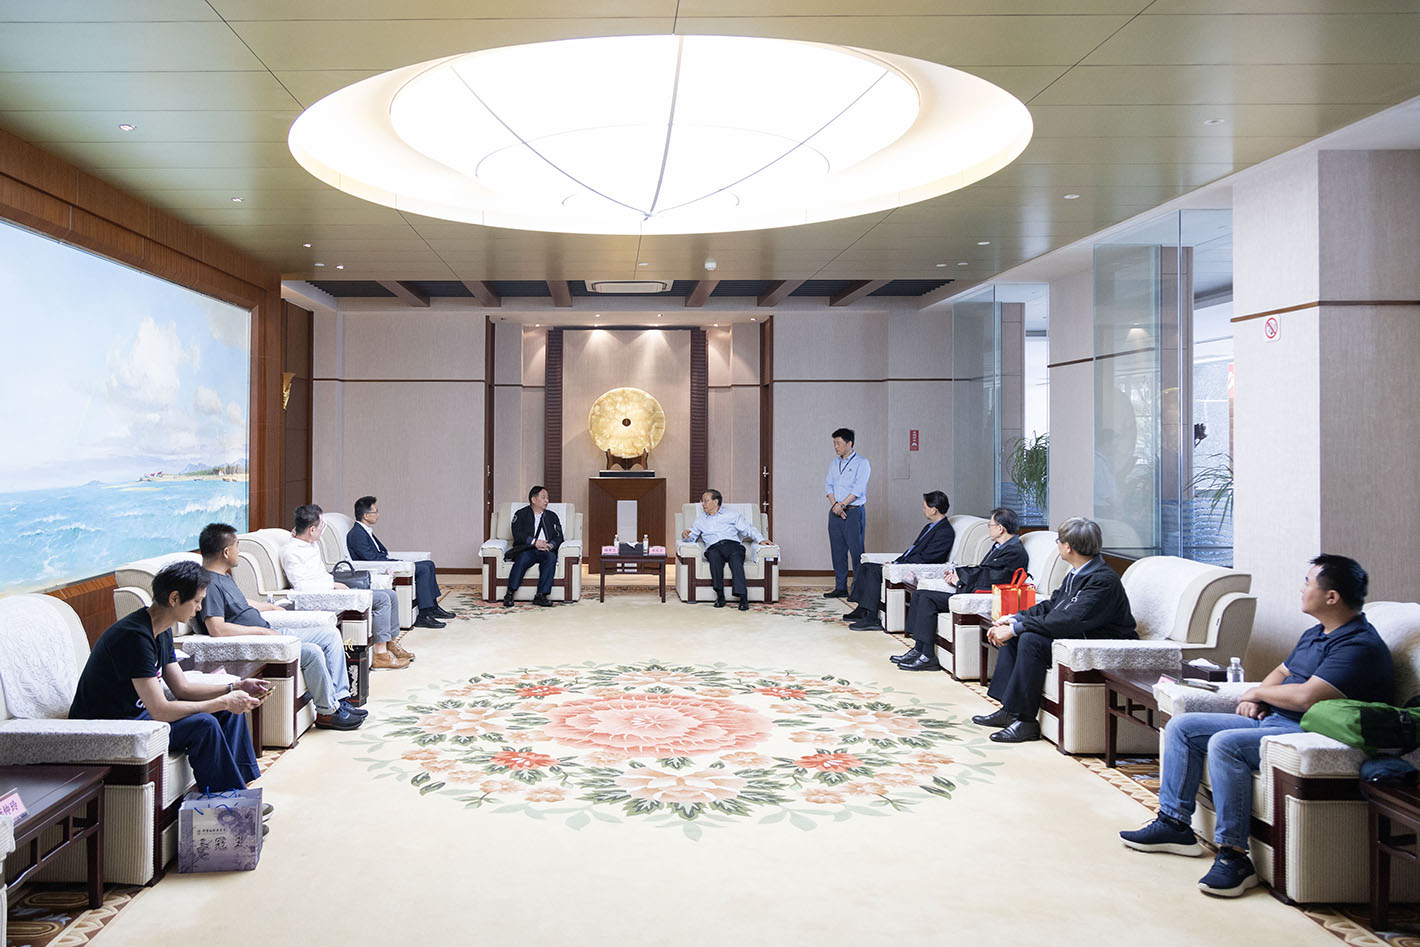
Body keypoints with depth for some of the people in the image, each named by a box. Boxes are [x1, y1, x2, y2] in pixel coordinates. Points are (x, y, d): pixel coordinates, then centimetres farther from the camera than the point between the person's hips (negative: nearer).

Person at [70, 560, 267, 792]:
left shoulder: (161, 631, 4)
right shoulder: (135, 636, -27)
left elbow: (182, 688, 9)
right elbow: (160, 711, -30)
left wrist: (235, 689, -3)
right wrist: (224, 702, -24)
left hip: (136, 711, 10)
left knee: (230, 711, 3)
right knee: (203, 724, -26)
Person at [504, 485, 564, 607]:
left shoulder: (552, 516, 23)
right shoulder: (521, 514, 13)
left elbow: (558, 537, 11)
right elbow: (518, 535, -3)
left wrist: (550, 545, -11)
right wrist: (535, 542, -16)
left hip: (546, 551, 2)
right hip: (526, 549, -2)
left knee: (551, 557, -32)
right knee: (523, 558, -36)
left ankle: (541, 595, -35)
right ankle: (509, 594, -33)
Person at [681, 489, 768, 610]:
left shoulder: (732, 515, 22)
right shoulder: (700, 520, 29)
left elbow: (748, 529, 14)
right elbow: (692, 536, 18)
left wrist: (761, 539, -3)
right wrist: (685, 534, -6)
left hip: (733, 545, -1)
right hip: (714, 548, 1)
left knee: (736, 558, -36)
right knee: (714, 556, -36)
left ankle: (743, 597, -48)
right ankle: (720, 595, -36)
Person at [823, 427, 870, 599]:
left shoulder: (862, 463, -3)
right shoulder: (833, 463, 16)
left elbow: (858, 488, -12)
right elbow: (828, 485, 9)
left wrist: (842, 505, -17)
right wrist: (834, 504, -7)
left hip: (854, 512, -6)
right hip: (835, 512, 6)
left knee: (856, 550, -7)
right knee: (837, 550, 6)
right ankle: (840, 588, 11)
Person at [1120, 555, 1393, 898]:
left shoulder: (1360, 646, -15)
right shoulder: (1315, 633, 18)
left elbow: (1306, 697, -25)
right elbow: (1282, 672, 28)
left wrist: (1258, 692, -7)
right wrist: (1254, 699, 6)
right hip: (1270, 719, 10)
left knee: (1225, 743, -33)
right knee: (1181, 726, 3)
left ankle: (1233, 855, -28)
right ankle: (1174, 823, 6)